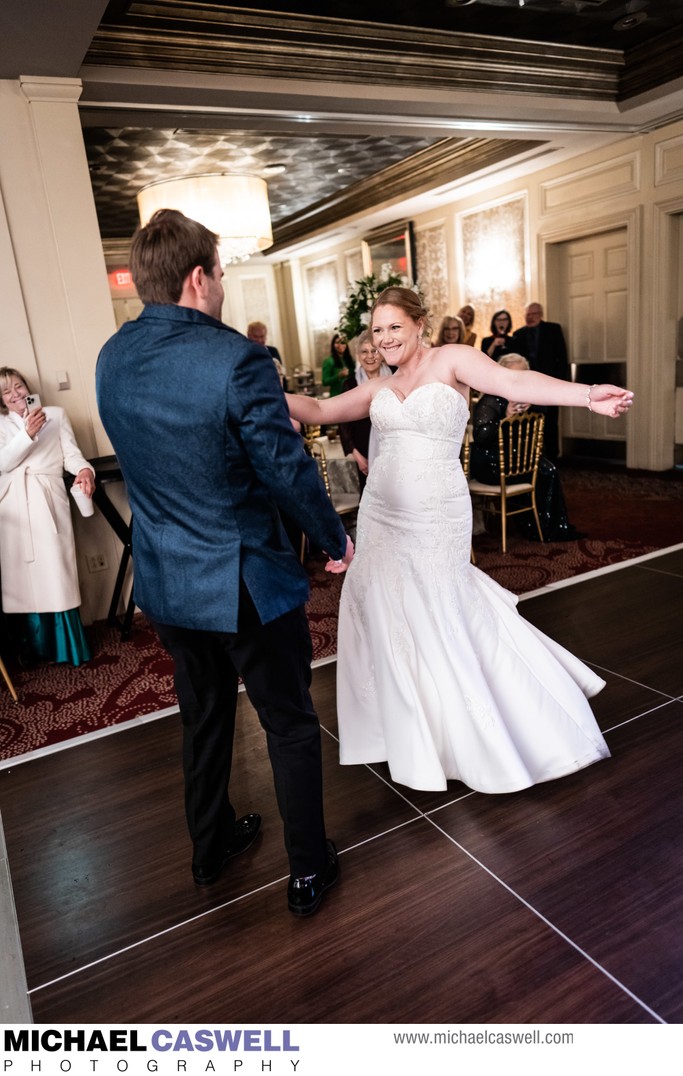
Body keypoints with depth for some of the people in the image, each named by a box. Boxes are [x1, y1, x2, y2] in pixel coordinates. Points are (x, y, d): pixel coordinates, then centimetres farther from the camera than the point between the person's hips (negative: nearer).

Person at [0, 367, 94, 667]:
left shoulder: (56, 414, 16)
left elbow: (71, 453, 5)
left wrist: (84, 470, -17)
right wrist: (27, 434, -12)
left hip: (46, 500, -1)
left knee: (56, 573, -6)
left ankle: (67, 647, 4)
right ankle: (35, 649, 9)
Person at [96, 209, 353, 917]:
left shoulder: (111, 359, 0)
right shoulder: (236, 359, -22)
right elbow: (289, 472, -18)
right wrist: (336, 540, 0)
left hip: (165, 581, 7)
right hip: (246, 582, -6)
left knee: (204, 716, 25)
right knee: (290, 725, 13)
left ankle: (211, 844, 45)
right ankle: (308, 871, 29)